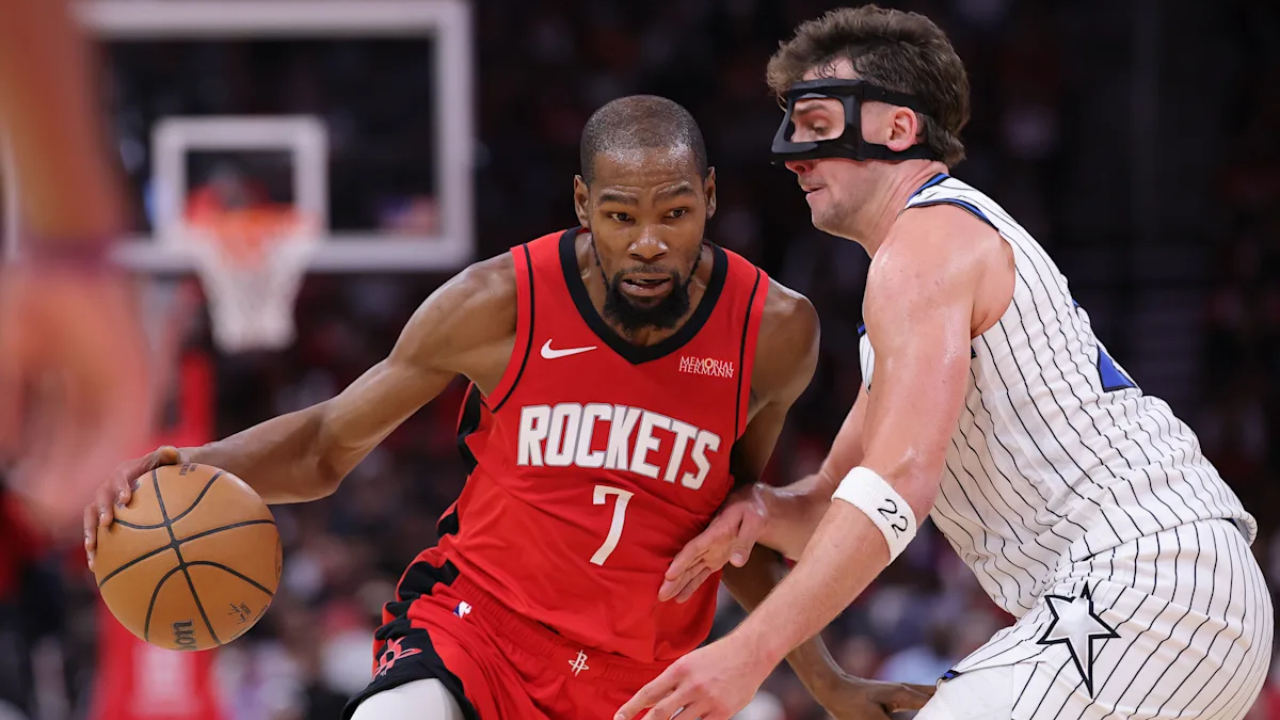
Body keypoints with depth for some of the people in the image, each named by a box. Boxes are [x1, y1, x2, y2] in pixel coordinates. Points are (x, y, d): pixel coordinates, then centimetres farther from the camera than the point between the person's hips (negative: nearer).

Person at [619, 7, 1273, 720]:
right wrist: (762, 512, 2)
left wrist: (749, 654, -26)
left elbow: (901, 482, -22)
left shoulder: (924, 244, -8)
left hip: (1141, 578, -11)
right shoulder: (969, 235, 25)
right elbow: (835, 504, 25)